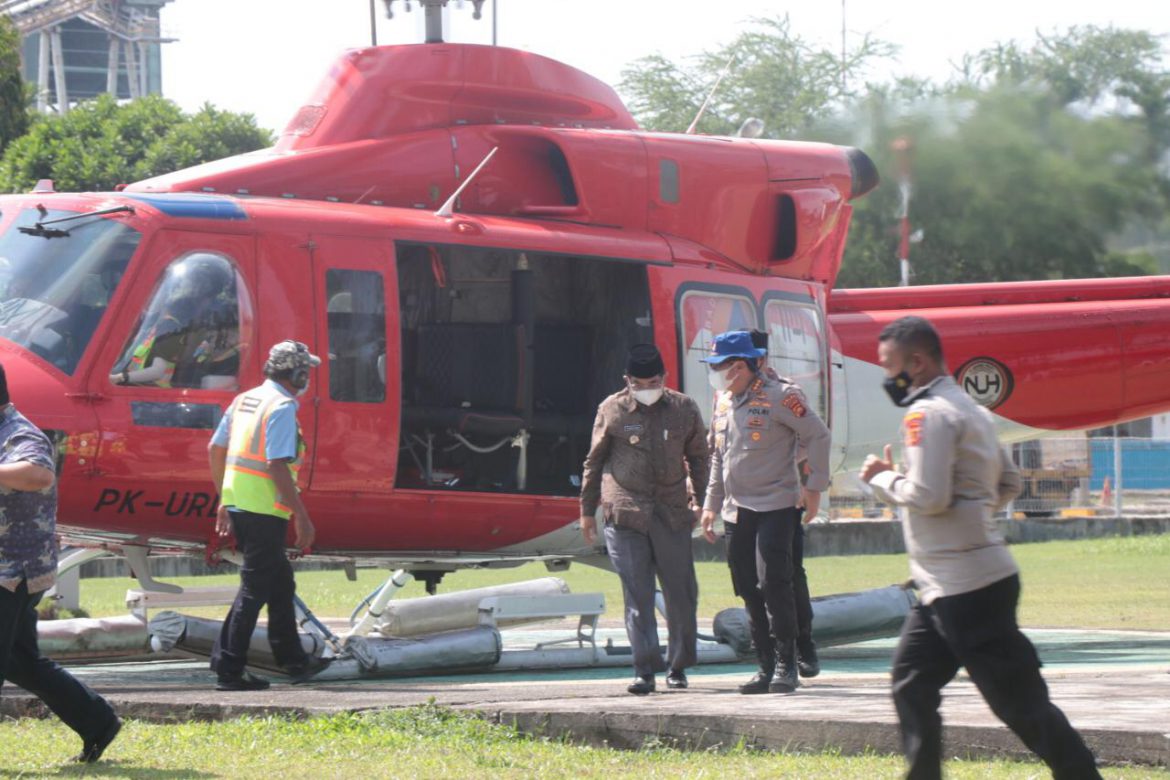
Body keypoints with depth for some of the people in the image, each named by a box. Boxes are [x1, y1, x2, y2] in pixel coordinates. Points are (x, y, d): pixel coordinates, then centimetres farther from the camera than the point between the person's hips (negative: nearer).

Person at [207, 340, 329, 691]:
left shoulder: (245, 400, 13)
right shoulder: (282, 407, -14)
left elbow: (215, 449, 16)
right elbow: (277, 465, -21)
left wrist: (223, 501, 23)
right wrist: (302, 516, -18)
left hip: (237, 503, 9)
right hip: (264, 511, -9)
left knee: (280, 582, 19)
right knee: (255, 588, -4)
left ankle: (292, 659, 26)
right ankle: (229, 670, -4)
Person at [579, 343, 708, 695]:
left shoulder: (683, 409, 6)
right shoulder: (612, 411, 3)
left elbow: (698, 458, 17)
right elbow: (594, 461, 11)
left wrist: (704, 504, 15)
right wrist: (587, 511, 12)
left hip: (672, 515, 2)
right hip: (624, 516, -2)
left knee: (681, 593, 3)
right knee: (637, 595, -6)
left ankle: (678, 666, 17)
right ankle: (645, 669, -5)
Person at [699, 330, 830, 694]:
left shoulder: (779, 396, -10)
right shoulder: (724, 404, 12)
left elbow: (817, 435, -8)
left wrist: (814, 487, -10)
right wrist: (711, 504, 18)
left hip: (777, 507, -7)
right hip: (740, 510, 7)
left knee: (774, 585, -11)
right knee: (749, 591, 6)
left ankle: (786, 666, -3)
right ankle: (766, 666, 11)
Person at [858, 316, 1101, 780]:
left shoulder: (928, 414, -14)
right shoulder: (971, 410, 16)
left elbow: (928, 497, -22)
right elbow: (1008, 483, 22)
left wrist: (882, 479, -6)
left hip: (966, 588, -10)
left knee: (1021, 703, -7)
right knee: (912, 684, 15)